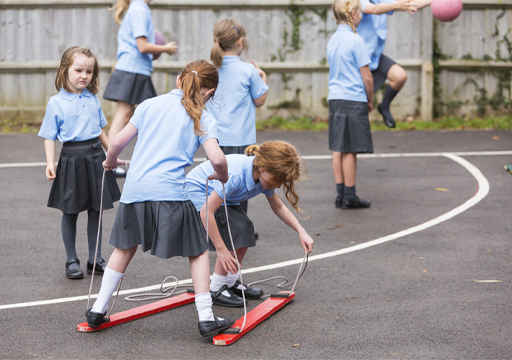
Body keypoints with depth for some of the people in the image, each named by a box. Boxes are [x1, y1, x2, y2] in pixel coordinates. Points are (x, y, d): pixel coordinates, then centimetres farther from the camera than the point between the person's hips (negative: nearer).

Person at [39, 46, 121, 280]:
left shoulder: (92, 99, 8)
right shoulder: (56, 103, -5)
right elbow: (49, 137, -4)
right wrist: (50, 163, -15)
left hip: (95, 157, 4)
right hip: (71, 158, -4)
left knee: (96, 211, 8)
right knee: (70, 212, 5)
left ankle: (95, 260, 18)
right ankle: (71, 261, 17)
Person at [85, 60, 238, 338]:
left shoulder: (150, 104, 14)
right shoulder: (203, 119, 6)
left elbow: (118, 142, 10)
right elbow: (217, 159, -8)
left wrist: (110, 162, 30)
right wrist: (222, 177, 13)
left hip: (135, 190, 4)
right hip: (170, 192, -3)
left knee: (125, 248, 21)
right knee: (197, 250, 12)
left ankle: (98, 310, 26)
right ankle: (206, 318, 9)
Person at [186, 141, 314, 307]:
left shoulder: (265, 176, -13)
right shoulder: (235, 175, -39)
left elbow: (278, 207, 4)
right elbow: (206, 212, -39)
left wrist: (301, 231, -5)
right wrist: (221, 249, -37)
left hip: (220, 196, 8)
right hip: (196, 192, -8)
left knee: (245, 229, -3)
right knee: (235, 231, -19)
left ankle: (232, 282, 12)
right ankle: (216, 290, -9)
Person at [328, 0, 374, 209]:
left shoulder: (332, 40, 11)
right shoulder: (355, 41, -12)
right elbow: (366, 77, -12)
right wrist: (370, 101, 4)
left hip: (335, 100, 7)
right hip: (354, 101, -7)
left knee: (338, 149, 9)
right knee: (350, 150, -2)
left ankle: (341, 195, 14)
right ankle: (349, 197, 3)